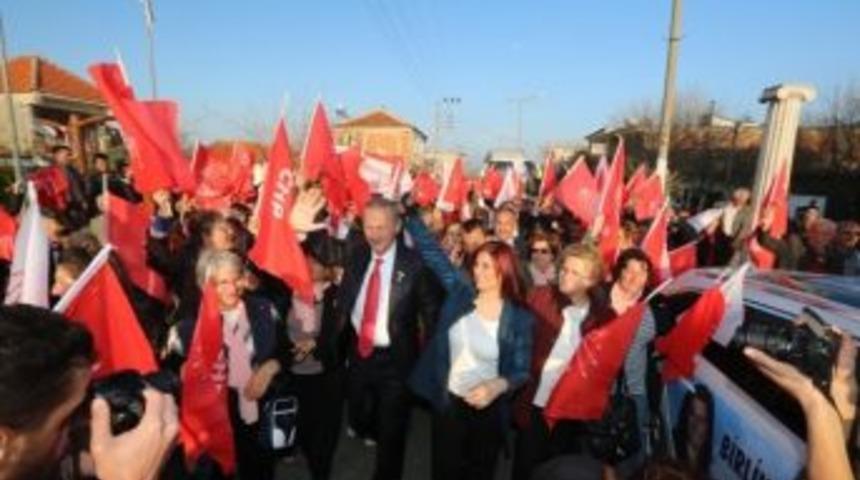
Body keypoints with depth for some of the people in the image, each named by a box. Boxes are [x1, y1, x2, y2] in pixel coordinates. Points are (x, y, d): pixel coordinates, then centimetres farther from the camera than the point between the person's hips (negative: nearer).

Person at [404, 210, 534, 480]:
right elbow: (430, 250, -9)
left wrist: (498, 386, -30)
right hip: (448, 401, 2)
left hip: (488, 408, -1)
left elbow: (521, 371, -10)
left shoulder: (519, 317, -13)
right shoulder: (460, 291, -8)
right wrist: (408, 212, -11)